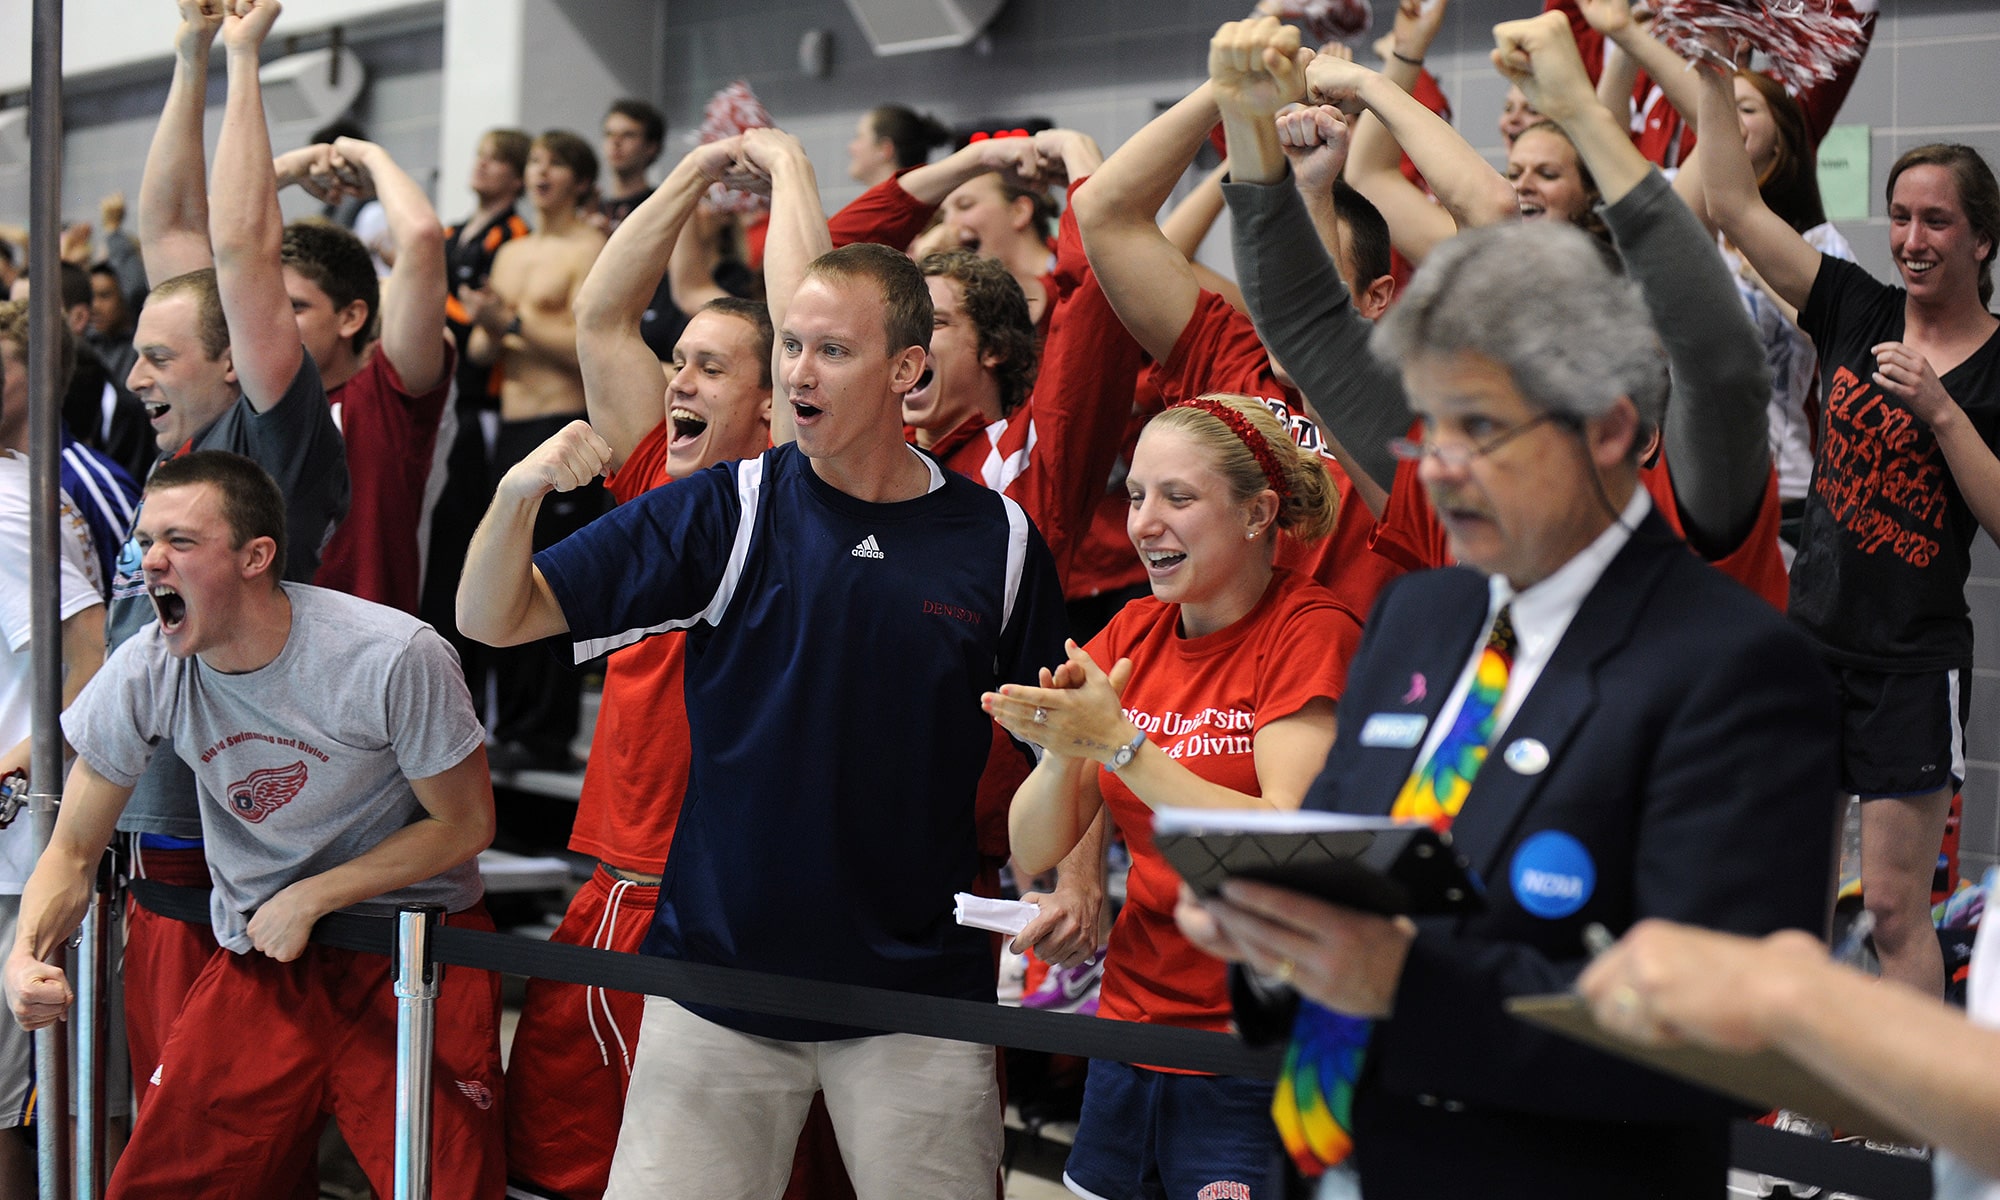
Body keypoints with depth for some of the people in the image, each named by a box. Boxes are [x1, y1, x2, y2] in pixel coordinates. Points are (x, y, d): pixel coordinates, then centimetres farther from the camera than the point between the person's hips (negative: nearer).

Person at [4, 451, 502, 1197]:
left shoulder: (393, 660, -21)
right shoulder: (144, 675, -10)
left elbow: (465, 825, -8)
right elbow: (73, 853, -1)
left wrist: (310, 899, -12)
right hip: (258, 959, 3)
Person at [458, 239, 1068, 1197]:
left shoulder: (996, 541, 1)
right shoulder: (726, 512, -2)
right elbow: (492, 618, -5)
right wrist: (519, 491, -24)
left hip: (918, 994, 0)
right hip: (721, 967, 0)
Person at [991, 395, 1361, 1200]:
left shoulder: (1309, 631, -9)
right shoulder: (1132, 635, 8)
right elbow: (1033, 853, 4)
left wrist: (1118, 743, -22)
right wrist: (1062, 748, -15)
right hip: (1128, 1041, 6)